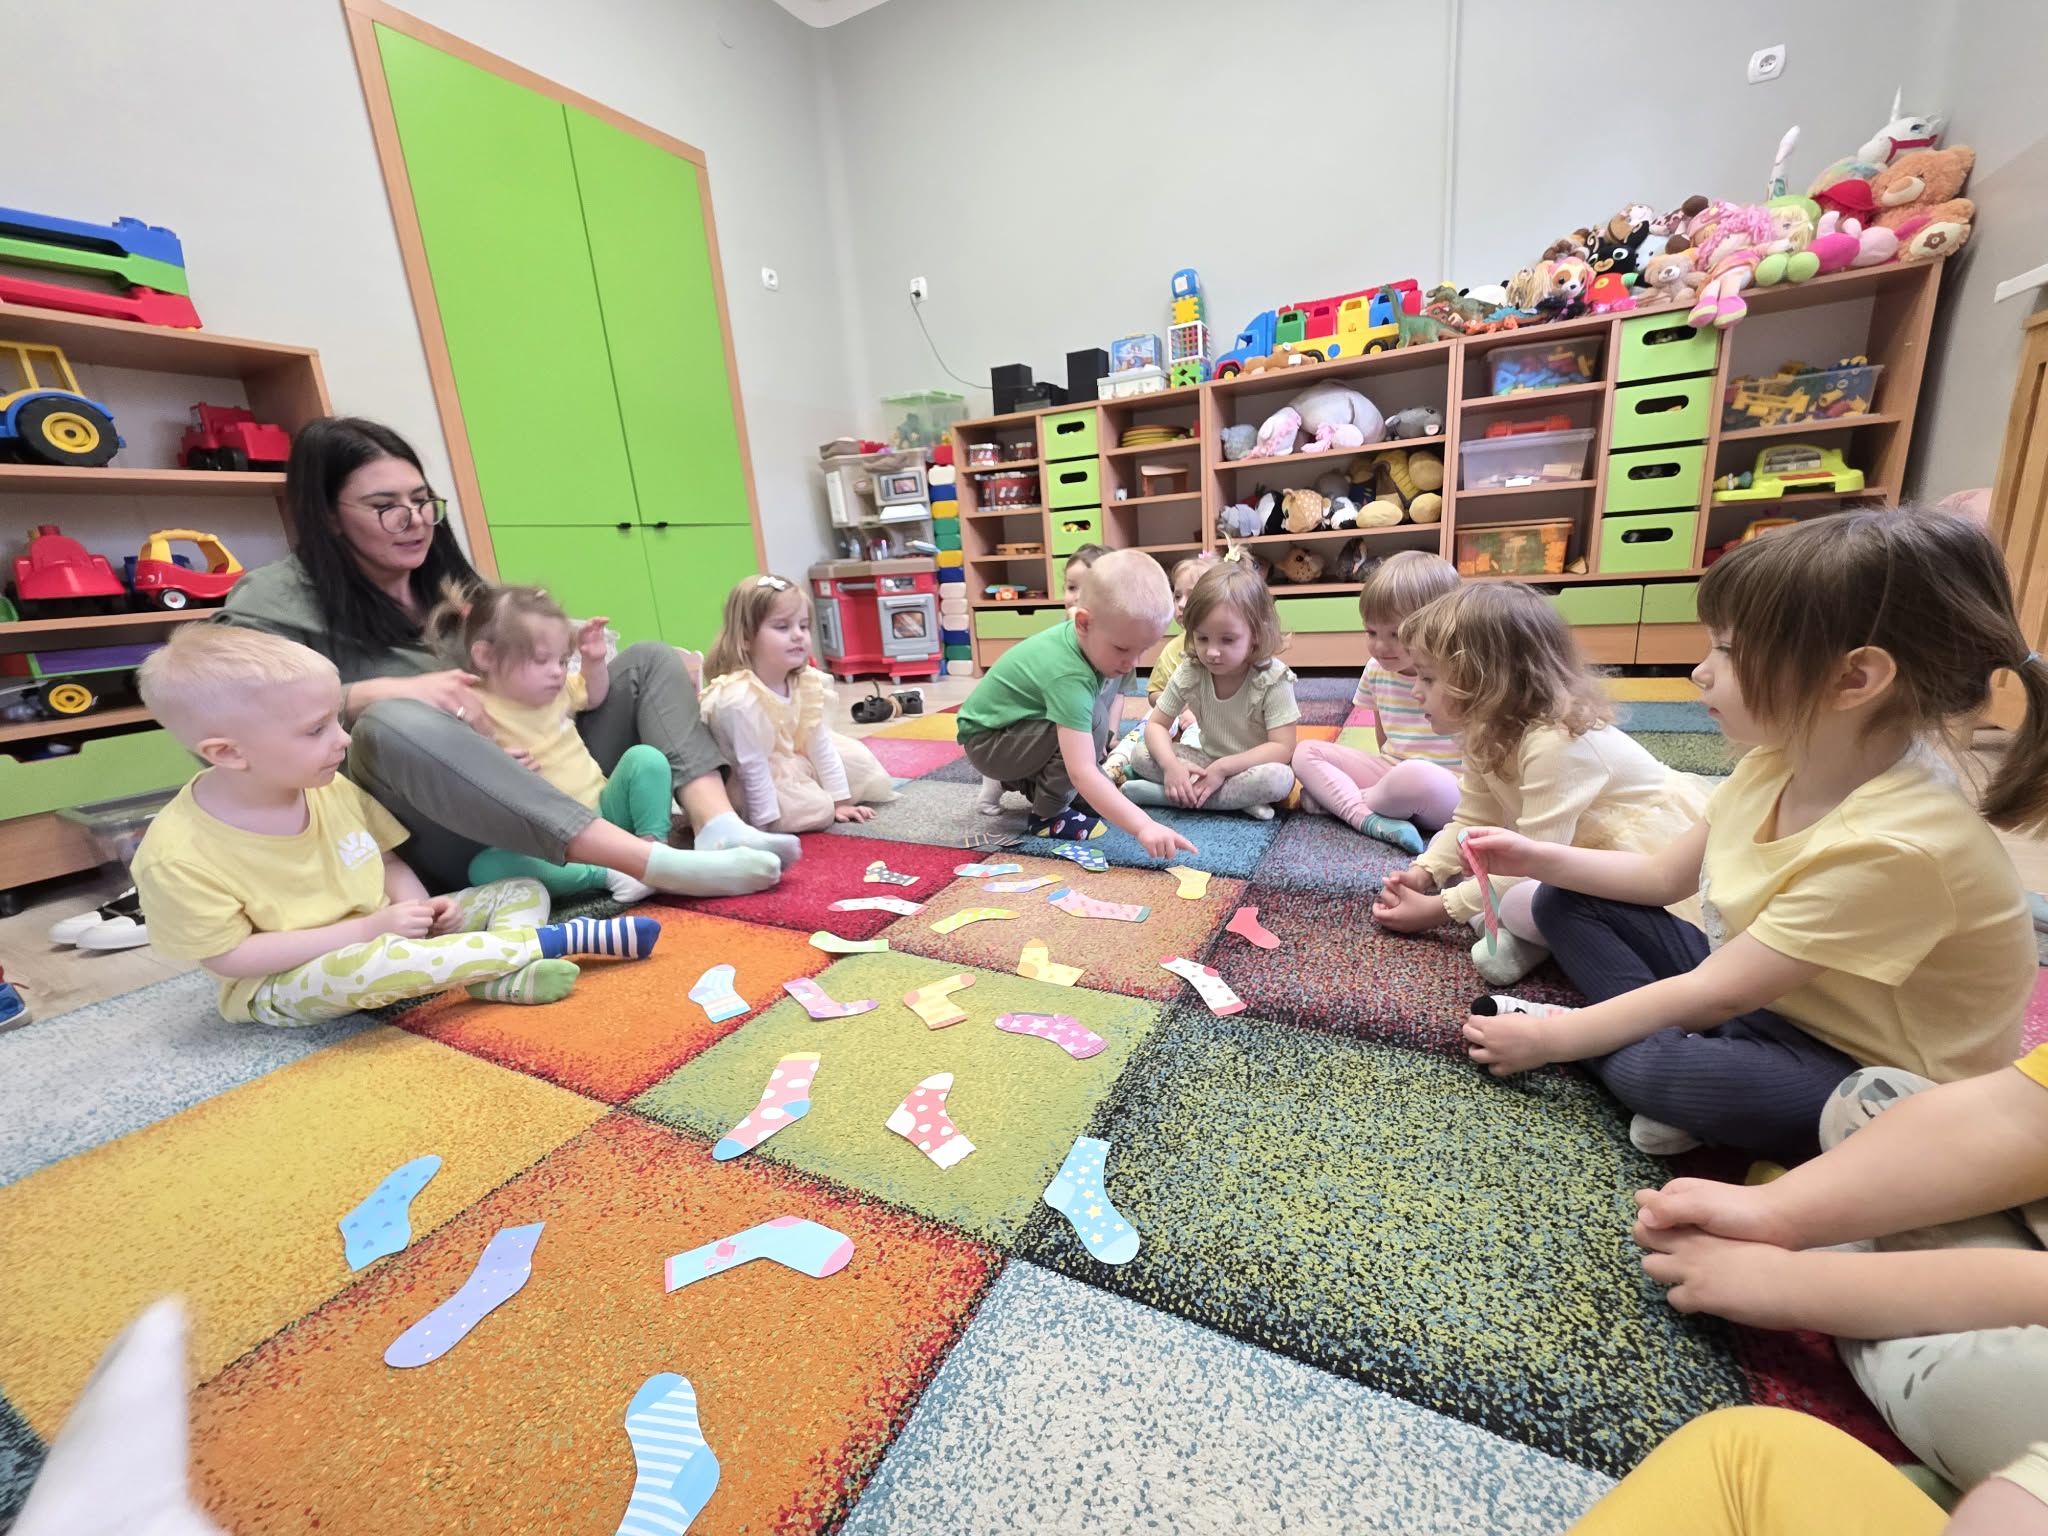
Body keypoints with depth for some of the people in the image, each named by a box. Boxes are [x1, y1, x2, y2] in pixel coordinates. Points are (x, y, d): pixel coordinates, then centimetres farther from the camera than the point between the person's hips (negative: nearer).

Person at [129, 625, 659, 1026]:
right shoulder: (178, 855, -20)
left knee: (524, 889, -4)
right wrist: (368, 929, -25)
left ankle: (497, 975, -34)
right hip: (282, 984, -6)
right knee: (360, 969, -41)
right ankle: (560, 940, -31)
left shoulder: (334, 790, -5)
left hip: (385, 935, 6)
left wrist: (419, 906, -13)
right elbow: (229, 957, -18)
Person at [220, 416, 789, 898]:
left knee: (650, 660, -2)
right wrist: (373, 693, -24)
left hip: (546, 780, 6)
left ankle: (717, 826, -29)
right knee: (396, 724, -37)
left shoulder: (450, 581, 17)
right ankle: (658, 861, -42)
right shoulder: (277, 602, 1)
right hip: (438, 838, -5)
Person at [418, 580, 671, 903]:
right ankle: (608, 873, -32)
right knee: (484, 868, -31)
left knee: (645, 757, -16)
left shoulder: (557, 689, 9)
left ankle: (653, 844, -20)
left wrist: (594, 660, 12)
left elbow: (594, 696, 31)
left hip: (604, 811, 4)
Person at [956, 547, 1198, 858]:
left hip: (1007, 726, 9)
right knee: (1084, 727, -27)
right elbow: (1082, 773, -42)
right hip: (985, 741, -9)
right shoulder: (1069, 678, -36)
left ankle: (1022, 783, 19)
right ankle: (1049, 815, -10)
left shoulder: (1078, 635, -9)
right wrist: (1143, 826, -48)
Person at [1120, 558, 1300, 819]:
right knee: (1140, 755, -14)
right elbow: (1155, 724, -7)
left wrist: (1223, 768, -31)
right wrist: (1171, 765, -27)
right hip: (1208, 762, 4)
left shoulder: (1273, 679, -22)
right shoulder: (1190, 671, -12)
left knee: (1280, 778, -37)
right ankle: (1236, 799, -23)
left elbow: (1282, 748, -24)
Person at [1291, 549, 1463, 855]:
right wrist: (1390, 776, 3)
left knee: (1416, 776, -41)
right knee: (1306, 752, -6)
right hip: (1392, 772, 6)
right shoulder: (1376, 670, 1)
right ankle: (1369, 819, -26)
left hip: (1450, 794, -6)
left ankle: (1336, 796, -11)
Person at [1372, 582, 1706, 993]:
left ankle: (1532, 937, -4)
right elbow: (1470, 822, 2)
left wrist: (1439, 908, -24)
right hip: (1570, 847, 9)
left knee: (1521, 903, -36)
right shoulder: (1488, 732, -5)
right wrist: (1422, 873, -14)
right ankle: (1523, 927, -14)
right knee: (1446, 840, -1)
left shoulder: (1555, 743, -31)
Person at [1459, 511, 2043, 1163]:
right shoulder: (1775, 764, -9)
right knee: (1566, 904, 0)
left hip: (1872, 1081, -8)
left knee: (1655, 1071, -37)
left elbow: (1708, 998, -28)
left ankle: (1584, 1028, -7)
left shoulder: (1895, 847, -33)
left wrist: (1548, 1040, -23)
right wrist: (1536, 857, -6)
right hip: (1765, 993, 8)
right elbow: (1664, 874, 5)